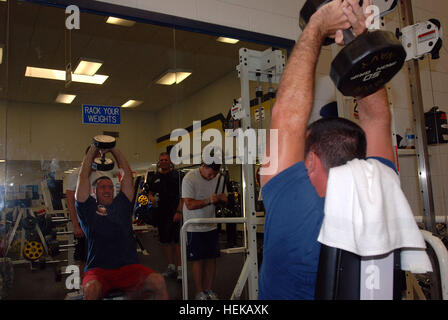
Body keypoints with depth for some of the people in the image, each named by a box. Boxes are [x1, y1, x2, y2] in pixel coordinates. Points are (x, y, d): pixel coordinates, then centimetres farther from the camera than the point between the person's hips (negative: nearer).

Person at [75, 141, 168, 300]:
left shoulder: (121, 204, 18)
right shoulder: (88, 208, 12)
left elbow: (127, 174, 15)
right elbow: (83, 176, 7)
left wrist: (114, 149, 13)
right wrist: (94, 148, 11)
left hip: (128, 267, 2)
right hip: (98, 269, -1)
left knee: (158, 281, -26)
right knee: (91, 289, -36)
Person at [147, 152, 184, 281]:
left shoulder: (177, 175, -3)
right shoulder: (155, 178, 13)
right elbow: (151, 193, 23)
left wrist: (179, 211, -14)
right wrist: (151, 198, -2)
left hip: (175, 212, -5)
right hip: (161, 212, 6)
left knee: (177, 240, -8)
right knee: (165, 241, 11)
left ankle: (180, 269, 0)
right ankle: (171, 267, 23)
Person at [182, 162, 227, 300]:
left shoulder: (219, 178, 2)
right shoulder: (189, 179, -16)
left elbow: (224, 199, 7)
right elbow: (189, 204, -21)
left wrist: (221, 198, -17)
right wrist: (209, 200, -33)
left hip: (211, 226, 5)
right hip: (194, 228, -5)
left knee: (211, 258, 8)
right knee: (198, 260, 0)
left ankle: (208, 290, 22)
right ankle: (199, 293, 15)